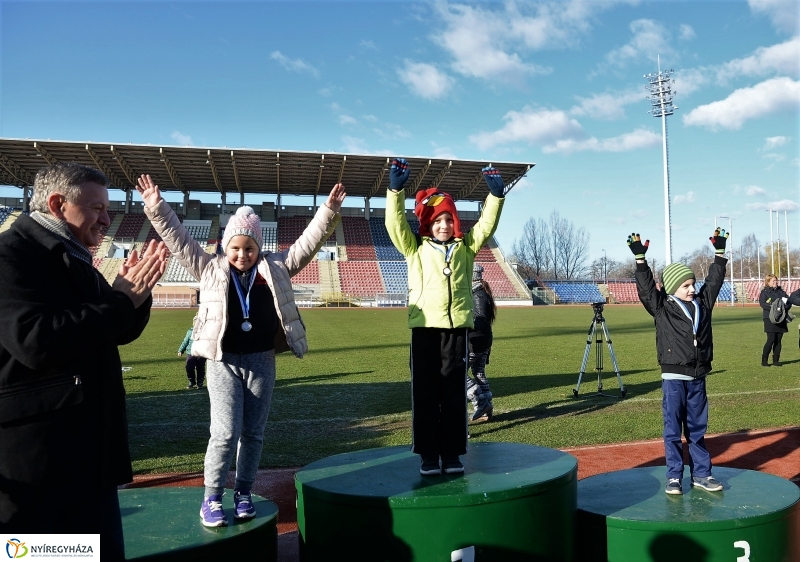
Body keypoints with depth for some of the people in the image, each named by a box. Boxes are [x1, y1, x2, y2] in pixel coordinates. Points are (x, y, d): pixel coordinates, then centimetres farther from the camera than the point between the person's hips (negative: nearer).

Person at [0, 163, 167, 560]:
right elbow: (35, 341, -29)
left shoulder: (74, 260, 14)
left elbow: (121, 333, 18)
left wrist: (136, 291, -3)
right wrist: (121, 299, -21)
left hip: (90, 450, 9)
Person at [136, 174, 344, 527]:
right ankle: (211, 499, 8)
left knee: (253, 432, 10)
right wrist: (157, 208, -4)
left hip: (261, 361, 2)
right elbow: (178, 239, 3)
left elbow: (309, 242, 3)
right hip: (223, 362, -2)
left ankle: (243, 494, 23)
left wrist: (329, 210, -6)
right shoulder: (210, 269, 4)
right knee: (225, 433, -6)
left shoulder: (276, 267, 5)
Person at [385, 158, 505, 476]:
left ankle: (452, 453, 13)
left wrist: (495, 195, -6)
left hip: (457, 326, 2)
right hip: (424, 327, -1)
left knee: (454, 393, 5)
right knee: (424, 393, 2)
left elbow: (486, 225, 7)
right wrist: (396, 189, -15)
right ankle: (428, 454, 10)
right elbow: (396, 223, -3)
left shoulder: (465, 246, 13)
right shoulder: (415, 248, 8)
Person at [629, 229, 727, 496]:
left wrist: (720, 252, 11)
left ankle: (701, 474, 23)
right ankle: (674, 477, 10)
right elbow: (646, 288, -13)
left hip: (698, 378, 4)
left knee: (697, 429, 14)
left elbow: (714, 280, 13)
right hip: (673, 379, -4)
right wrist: (640, 258, -20)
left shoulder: (702, 303, 8)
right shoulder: (661, 308, -5)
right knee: (673, 431, 2)